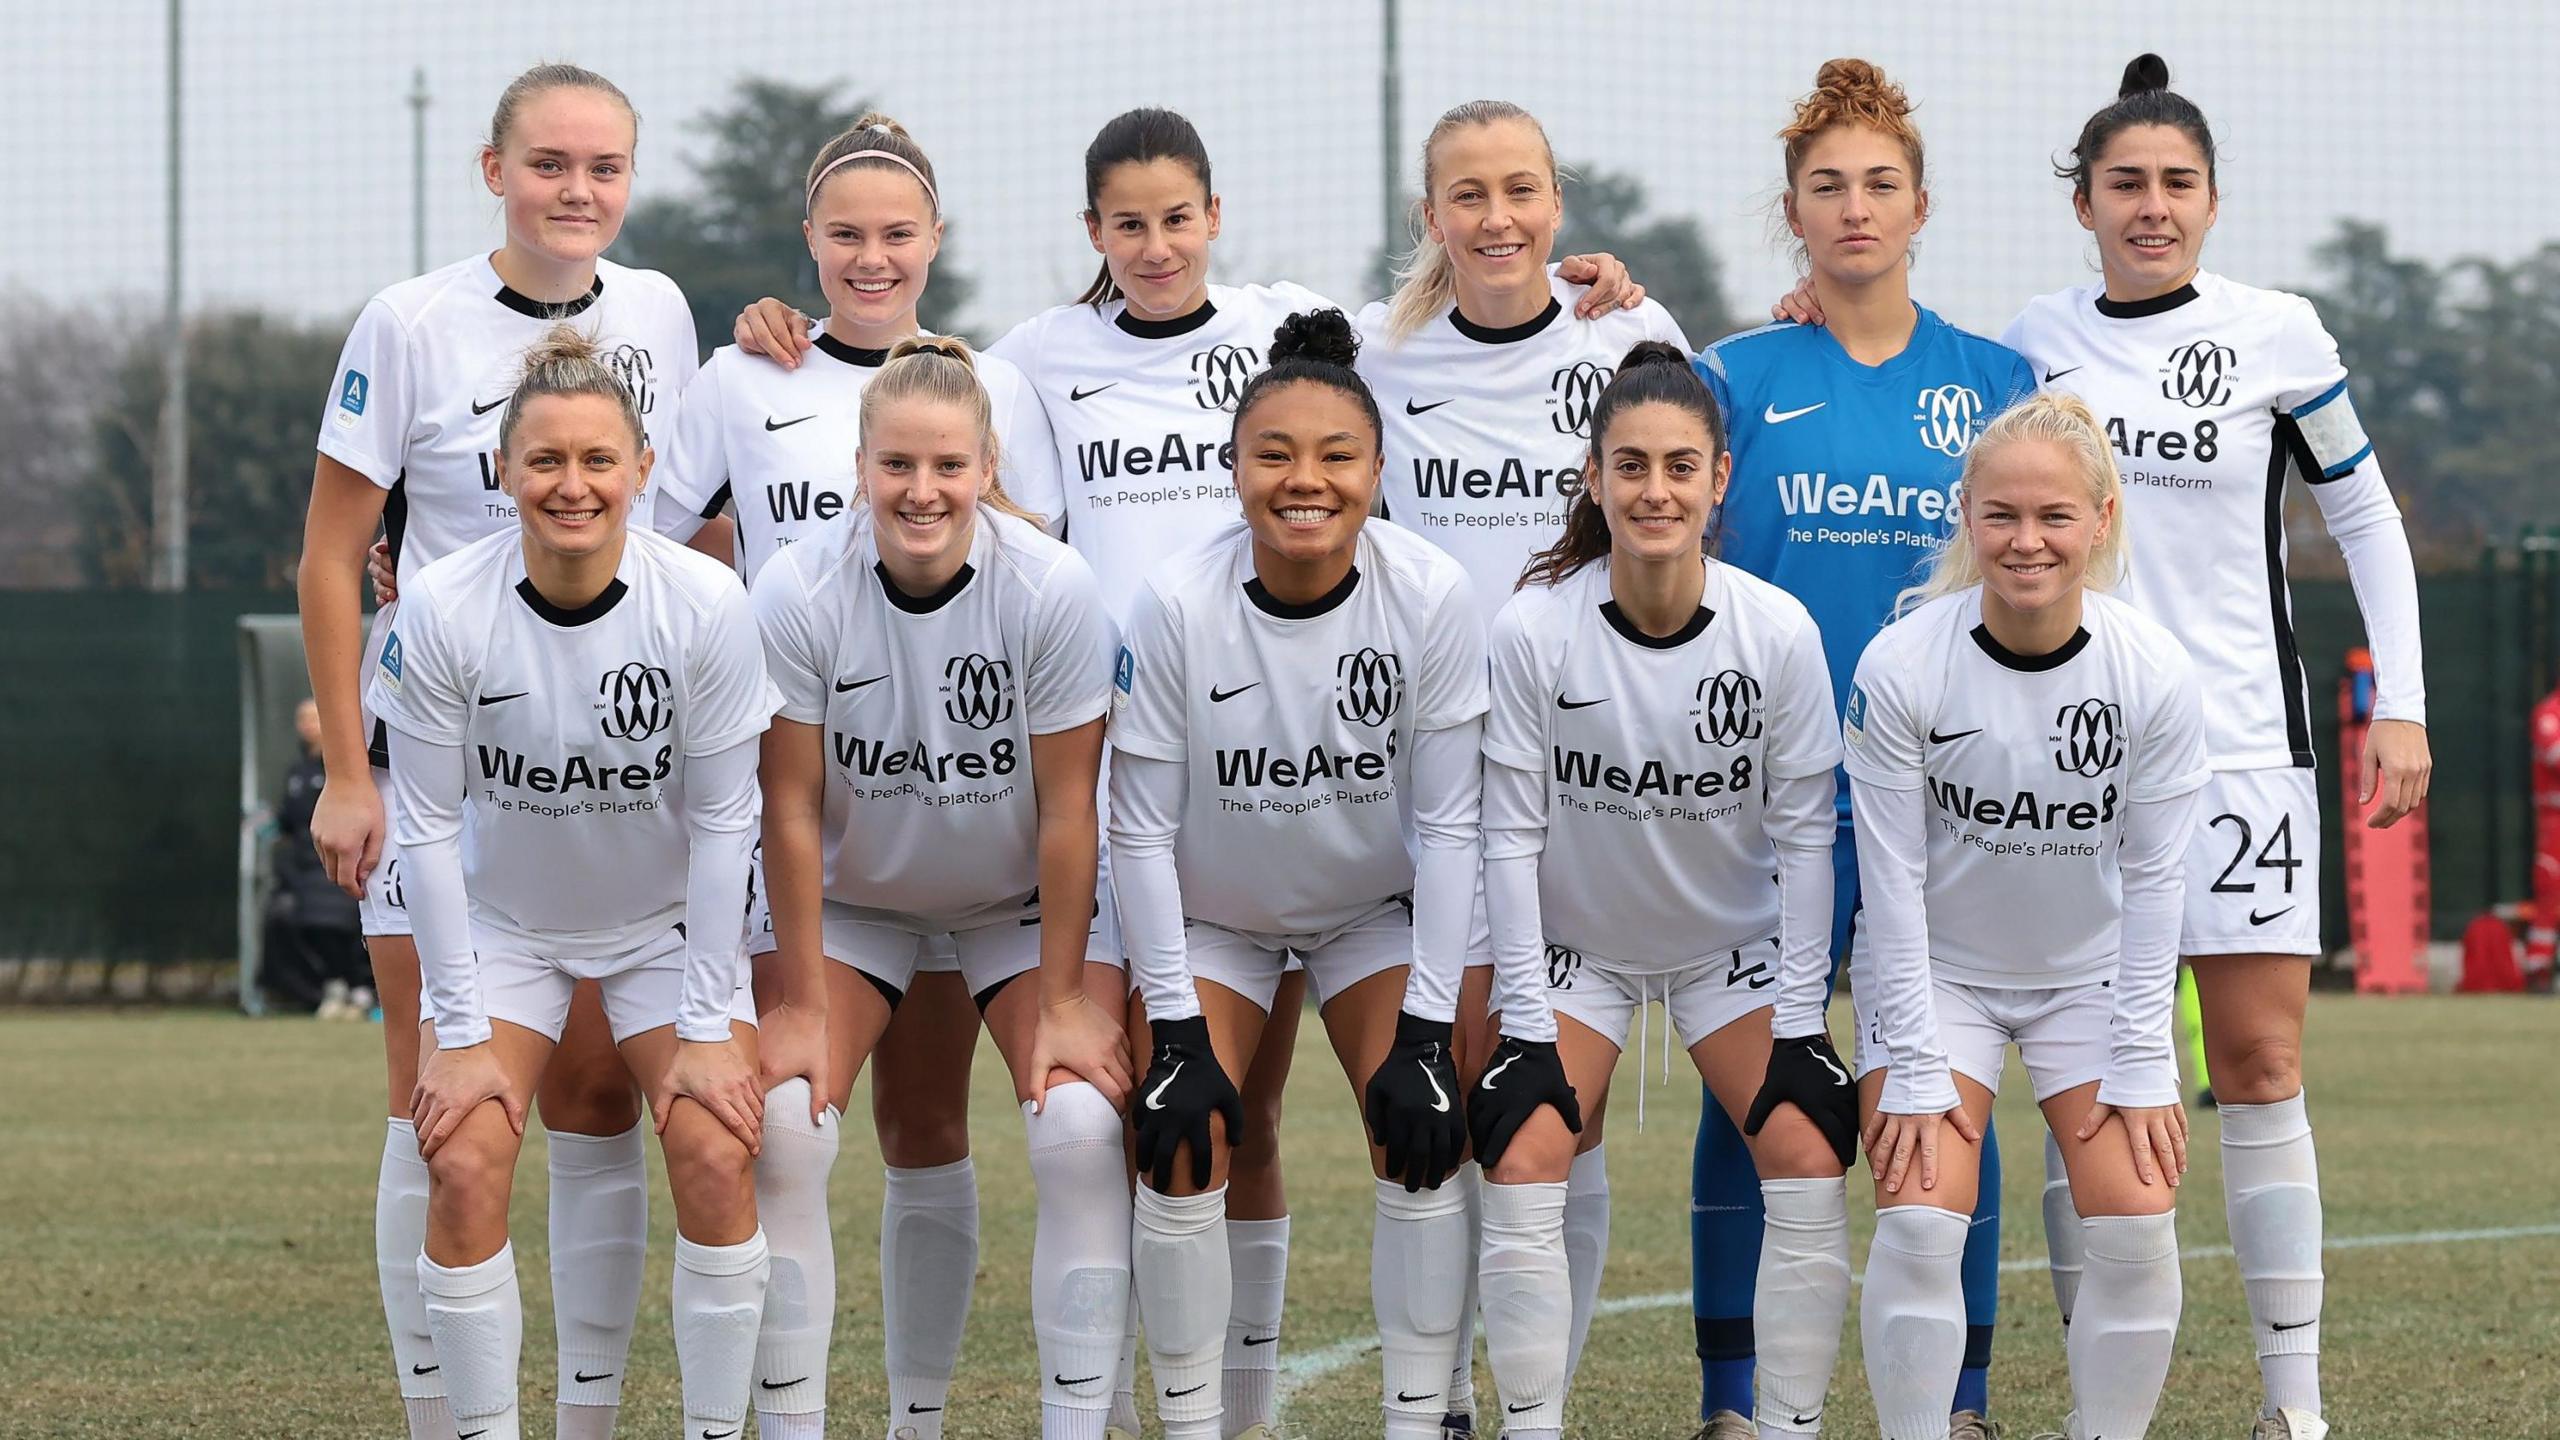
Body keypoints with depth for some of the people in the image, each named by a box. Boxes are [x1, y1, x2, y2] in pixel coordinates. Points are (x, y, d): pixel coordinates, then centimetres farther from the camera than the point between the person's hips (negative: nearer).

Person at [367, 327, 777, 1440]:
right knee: (464, 1165, -16)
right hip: (503, 922, 0)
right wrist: (460, 1034, -13)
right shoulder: (442, 610, -21)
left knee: (716, 1156, -15)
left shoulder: (706, 606, -21)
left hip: (668, 922, 0)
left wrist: (708, 1027, -13)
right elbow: (427, 824, -13)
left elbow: (724, 819, -13)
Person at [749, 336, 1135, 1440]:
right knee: (781, 1125, -17)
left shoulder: (1051, 587, -24)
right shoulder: (797, 593, -23)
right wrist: (804, 1010, -15)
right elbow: (791, 812, -16)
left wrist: (1064, 1002, -15)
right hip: (853, 894, 1)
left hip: (1023, 897, 0)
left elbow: (1066, 809, -17)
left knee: (1082, 1129, -19)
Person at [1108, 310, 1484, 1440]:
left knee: (1422, 1137, -14)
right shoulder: (1177, 605, -25)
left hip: (1377, 909, 1)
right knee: (1182, 1149, -15)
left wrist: (1425, 1029, -17)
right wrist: (1177, 1034, -17)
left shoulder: (1430, 598, -24)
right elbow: (1140, 832, -16)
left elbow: (1447, 825, -16)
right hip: (1212, 915, 0)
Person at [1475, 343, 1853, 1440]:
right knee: (1522, 1166, -15)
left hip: (1734, 943, 1)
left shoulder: (1780, 632, -18)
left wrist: (1798, 1018, -12)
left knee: (1810, 1164, -13)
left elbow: (1804, 835, -10)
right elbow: (1512, 833, -14)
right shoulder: (1534, 629, -20)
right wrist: (1528, 1020, -16)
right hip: (1576, 941, -1)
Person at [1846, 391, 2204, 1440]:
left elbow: (2153, 879, -9)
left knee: (2136, 1227, -9)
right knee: (1919, 1224, -15)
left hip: (2092, 974, 2)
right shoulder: (1901, 667, -22)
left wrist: (2139, 1067, -9)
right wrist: (1916, 1069, -15)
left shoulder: (2155, 675, -18)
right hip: (1935, 971, -1)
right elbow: (1892, 879, -15)